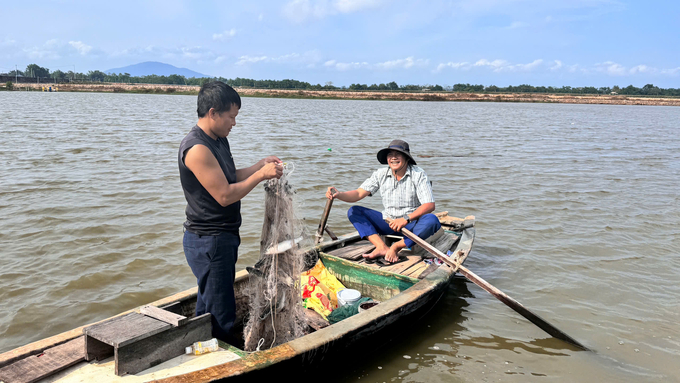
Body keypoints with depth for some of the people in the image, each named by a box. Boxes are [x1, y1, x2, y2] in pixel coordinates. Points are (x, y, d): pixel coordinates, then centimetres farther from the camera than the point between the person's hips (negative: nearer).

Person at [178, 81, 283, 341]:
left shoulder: (219, 140, 10)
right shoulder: (197, 148, -21)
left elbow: (231, 178, 17)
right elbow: (224, 195, -23)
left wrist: (260, 164, 4)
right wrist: (260, 175, -15)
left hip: (223, 237, 10)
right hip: (208, 242, -10)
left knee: (209, 306, 20)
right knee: (220, 317, -2)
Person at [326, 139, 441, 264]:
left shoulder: (418, 174, -10)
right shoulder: (381, 174, 0)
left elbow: (430, 205, -17)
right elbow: (359, 193, -7)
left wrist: (406, 219, -30)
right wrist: (339, 194, -28)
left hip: (411, 224, -4)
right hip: (388, 222, 4)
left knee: (432, 221, -34)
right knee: (353, 212, -11)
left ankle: (396, 247, -26)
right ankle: (382, 247, -30)